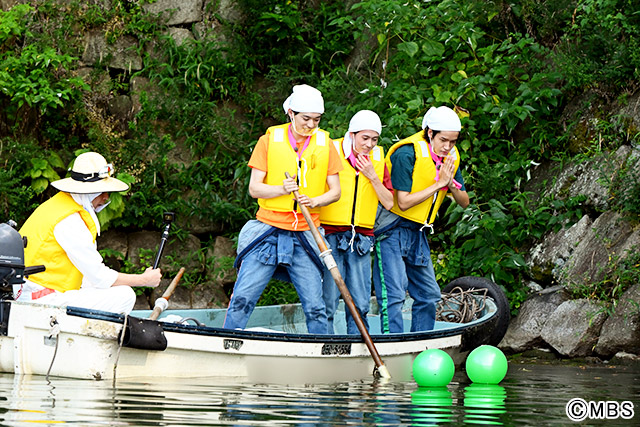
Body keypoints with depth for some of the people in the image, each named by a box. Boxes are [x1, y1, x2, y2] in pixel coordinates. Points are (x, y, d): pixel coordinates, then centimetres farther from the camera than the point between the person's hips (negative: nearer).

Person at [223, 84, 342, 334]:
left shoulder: (325, 143, 9)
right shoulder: (270, 140, 3)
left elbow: (335, 191, 9)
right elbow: (254, 188, 0)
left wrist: (314, 201, -12)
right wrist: (282, 189, -19)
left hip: (305, 238, 1)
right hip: (268, 231, -1)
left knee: (315, 307, -1)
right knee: (242, 299, -6)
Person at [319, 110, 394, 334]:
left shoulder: (378, 159, 11)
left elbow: (389, 203, 7)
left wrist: (372, 177, -5)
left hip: (362, 239, 4)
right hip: (330, 235, -4)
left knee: (360, 304, 3)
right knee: (327, 302, -6)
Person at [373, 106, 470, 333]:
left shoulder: (451, 157, 4)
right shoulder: (406, 154, -19)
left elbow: (464, 202, 7)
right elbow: (403, 202, -23)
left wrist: (452, 186, -15)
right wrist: (439, 184, -20)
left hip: (418, 232, 8)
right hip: (392, 229, -8)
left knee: (429, 295, 10)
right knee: (394, 293, -15)